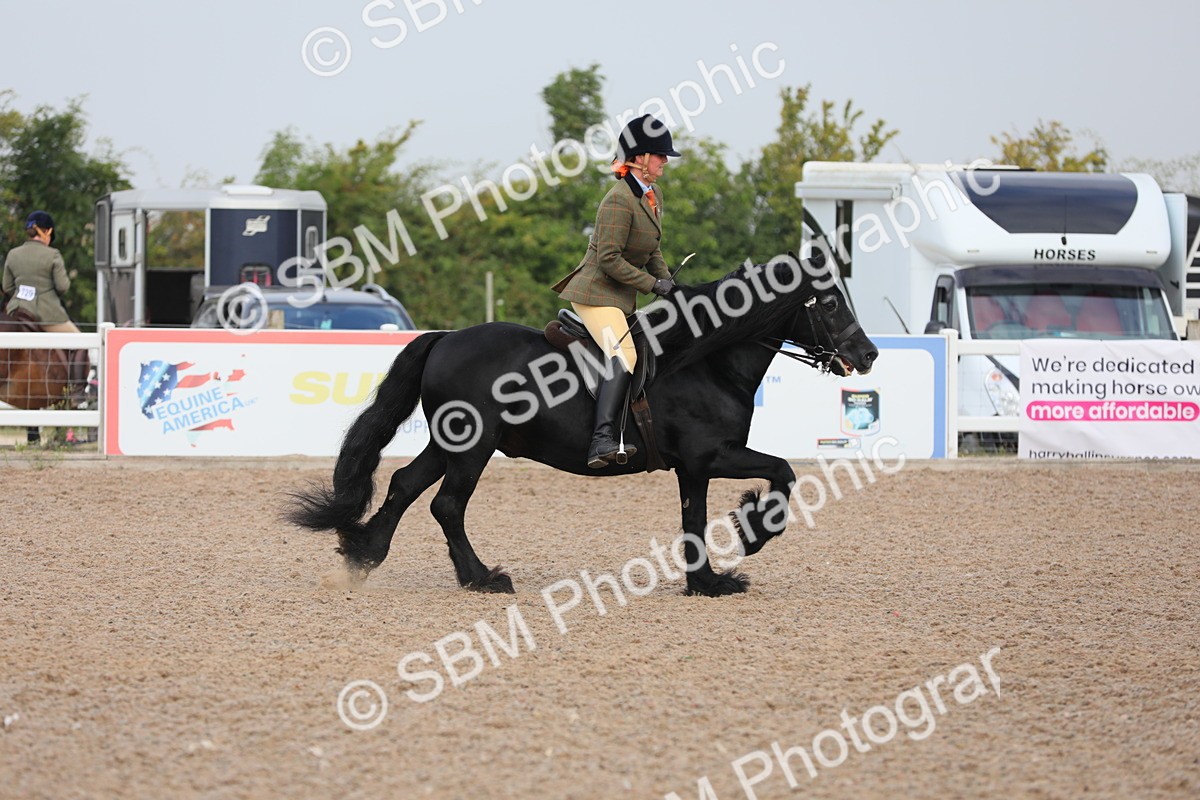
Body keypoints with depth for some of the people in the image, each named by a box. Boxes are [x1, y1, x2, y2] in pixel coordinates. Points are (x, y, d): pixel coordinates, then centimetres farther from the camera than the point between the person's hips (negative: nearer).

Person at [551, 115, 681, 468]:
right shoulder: (619, 200, -20)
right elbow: (609, 258, -23)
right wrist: (653, 284, -19)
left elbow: (653, 252, 20)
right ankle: (602, 439, -41)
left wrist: (669, 287, 6)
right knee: (624, 356, -29)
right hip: (596, 292, -10)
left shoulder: (654, 195, 10)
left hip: (622, 298, 10)